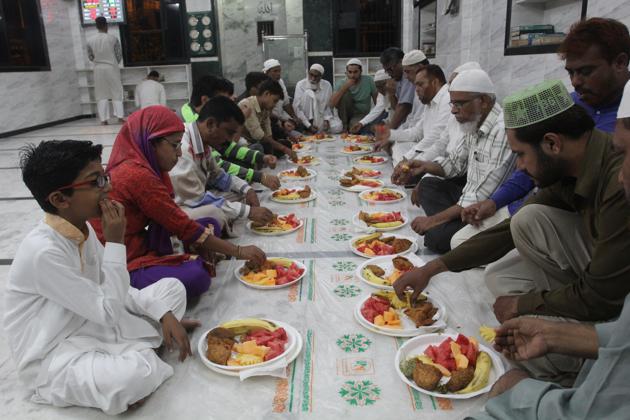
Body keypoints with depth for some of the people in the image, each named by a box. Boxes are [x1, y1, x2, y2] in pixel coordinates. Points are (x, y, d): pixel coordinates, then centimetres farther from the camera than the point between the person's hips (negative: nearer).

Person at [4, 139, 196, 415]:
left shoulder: (82, 227, -3)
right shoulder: (43, 252, -29)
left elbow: (114, 291, 6)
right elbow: (109, 312, -24)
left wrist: (163, 314, -7)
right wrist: (115, 242, -23)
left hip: (92, 324, 8)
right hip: (52, 360, -8)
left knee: (172, 288, 6)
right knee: (134, 374, -37)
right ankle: (141, 356, -4)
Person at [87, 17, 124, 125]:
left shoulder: (90, 40, -2)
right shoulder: (113, 38, -8)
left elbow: (90, 56, 6)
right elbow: (119, 54, -2)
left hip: (98, 69, 2)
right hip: (112, 68, -2)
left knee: (101, 94, 7)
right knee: (117, 93, 7)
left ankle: (103, 119, 4)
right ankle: (120, 116, -1)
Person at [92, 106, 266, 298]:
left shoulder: (138, 165, 5)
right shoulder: (137, 175, -23)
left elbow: (173, 220, 4)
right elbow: (183, 226, -20)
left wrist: (201, 245, -11)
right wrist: (238, 251, -14)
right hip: (125, 265, -9)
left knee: (210, 225, 8)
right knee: (196, 276, -31)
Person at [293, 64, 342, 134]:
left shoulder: (327, 85, -4)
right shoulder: (301, 85, -11)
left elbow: (329, 105, 3)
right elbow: (297, 107, -14)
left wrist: (326, 120, -16)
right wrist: (308, 125, -23)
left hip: (322, 117, 2)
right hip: (307, 119, -2)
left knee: (337, 127, -27)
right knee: (309, 93, -24)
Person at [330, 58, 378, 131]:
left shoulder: (368, 81, -8)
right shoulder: (341, 83, -9)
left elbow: (377, 100, 0)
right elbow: (332, 104, -22)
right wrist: (344, 87, -28)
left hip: (362, 114, -2)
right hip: (345, 114, 2)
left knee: (354, 125, -37)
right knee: (344, 93, -25)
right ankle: (344, 125, -16)